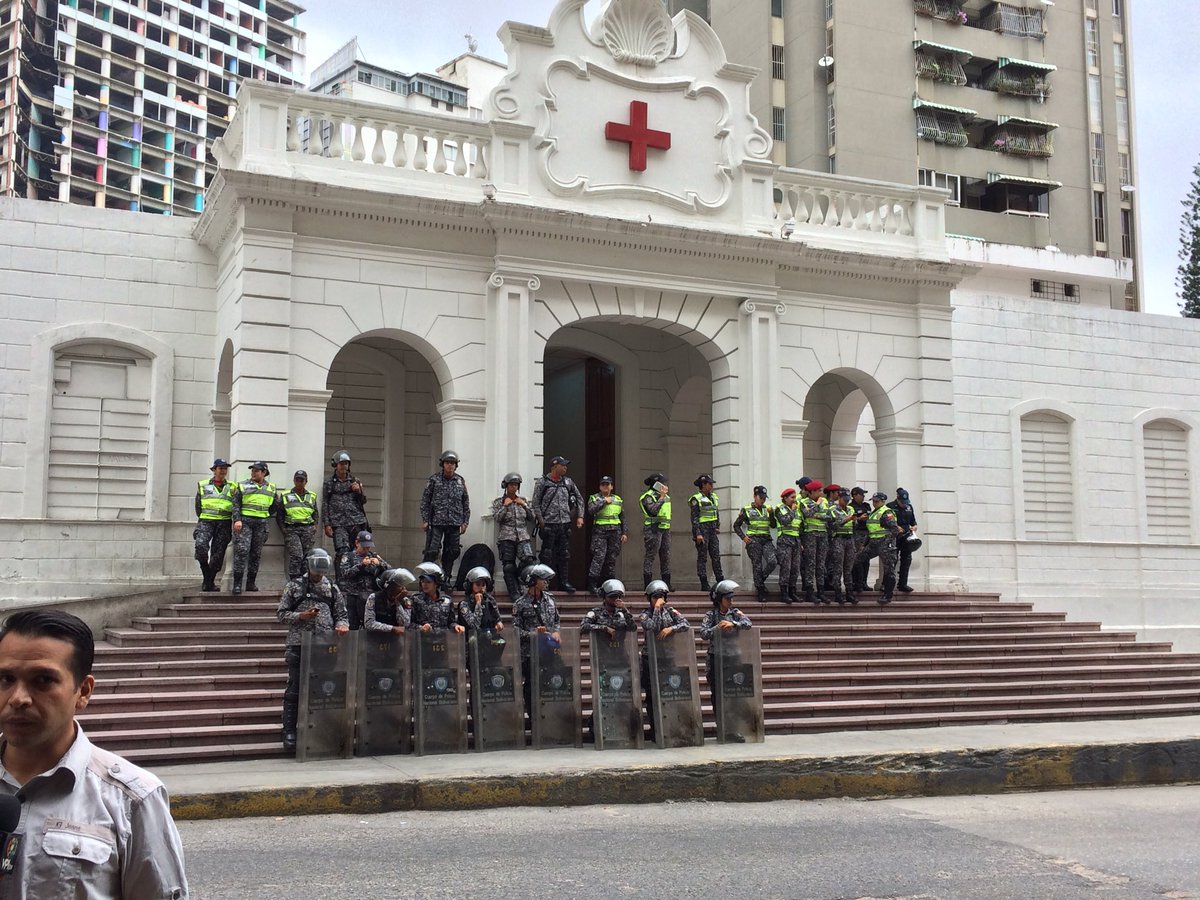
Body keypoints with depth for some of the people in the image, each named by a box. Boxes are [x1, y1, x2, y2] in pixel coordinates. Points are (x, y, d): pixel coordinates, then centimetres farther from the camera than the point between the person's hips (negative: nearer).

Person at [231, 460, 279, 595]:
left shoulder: (271, 488, 12)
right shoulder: (243, 485, 6)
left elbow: (275, 505, 21)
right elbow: (236, 503, 0)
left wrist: (266, 516, 13)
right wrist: (237, 519, -12)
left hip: (261, 523, 3)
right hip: (244, 522, -3)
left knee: (256, 553, 6)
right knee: (241, 550, -13)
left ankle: (251, 583, 14)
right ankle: (237, 583, -12)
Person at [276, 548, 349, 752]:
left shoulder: (333, 589, 12)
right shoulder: (295, 586, 5)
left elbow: (342, 615, 14)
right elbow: (281, 613, 4)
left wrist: (342, 625, -8)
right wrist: (301, 616, -12)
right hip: (299, 645, -3)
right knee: (294, 689, -1)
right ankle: (289, 732, 4)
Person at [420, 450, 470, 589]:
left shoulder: (460, 481, 10)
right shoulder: (434, 479, 1)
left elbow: (466, 503, 13)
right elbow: (425, 501, 0)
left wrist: (465, 522, 8)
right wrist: (425, 520, -6)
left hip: (455, 523, 4)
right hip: (436, 522, -3)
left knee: (451, 553, 7)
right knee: (431, 551, -8)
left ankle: (445, 580, 17)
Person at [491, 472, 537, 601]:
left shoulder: (523, 500, 16)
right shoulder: (498, 502, 8)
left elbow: (532, 518, 12)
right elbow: (496, 518, -4)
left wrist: (524, 505, 0)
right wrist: (505, 506, -9)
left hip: (523, 537, 2)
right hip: (506, 538, -2)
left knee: (528, 560, -21)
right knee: (509, 567, -5)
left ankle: (517, 584, 2)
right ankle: (514, 594, 2)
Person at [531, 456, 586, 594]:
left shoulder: (568, 482, 11)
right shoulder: (542, 482, -2)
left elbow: (579, 498, 19)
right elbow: (535, 503, -4)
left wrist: (580, 516, 11)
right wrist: (541, 521, -9)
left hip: (565, 523, 5)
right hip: (549, 524, -4)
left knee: (564, 555, 8)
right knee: (546, 555, -2)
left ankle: (565, 582, 15)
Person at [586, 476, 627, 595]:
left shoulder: (618, 499, 18)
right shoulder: (594, 498, 7)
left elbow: (622, 517, 20)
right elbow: (591, 510, -13)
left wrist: (624, 532, 13)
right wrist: (604, 501, -9)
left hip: (615, 531, 4)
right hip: (600, 530, -4)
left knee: (612, 558, 3)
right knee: (599, 556, -14)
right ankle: (592, 584, -15)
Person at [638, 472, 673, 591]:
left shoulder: (665, 496, 19)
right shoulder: (648, 496, -8)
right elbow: (653, 510, -23)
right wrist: (661, 498, -18)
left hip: (665, 529, 9)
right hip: (654, 529, -8)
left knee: (666, 556, 8)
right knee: (650, 555, -7)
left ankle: (667, 583, 12)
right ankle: (647, 584, -6)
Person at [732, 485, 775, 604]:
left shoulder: (767, 509, 15)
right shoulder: (746, 509, 4)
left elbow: (773, 525, 7)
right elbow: (736, 525, 7)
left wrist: (771, 514, -8)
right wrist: (743, 537, -5)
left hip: (766, 540, 3)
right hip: (753, 540, -3)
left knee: (772, 562, -17)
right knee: (757, 566, -5)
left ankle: (760, 580, 9)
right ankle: (761, 592, 3)